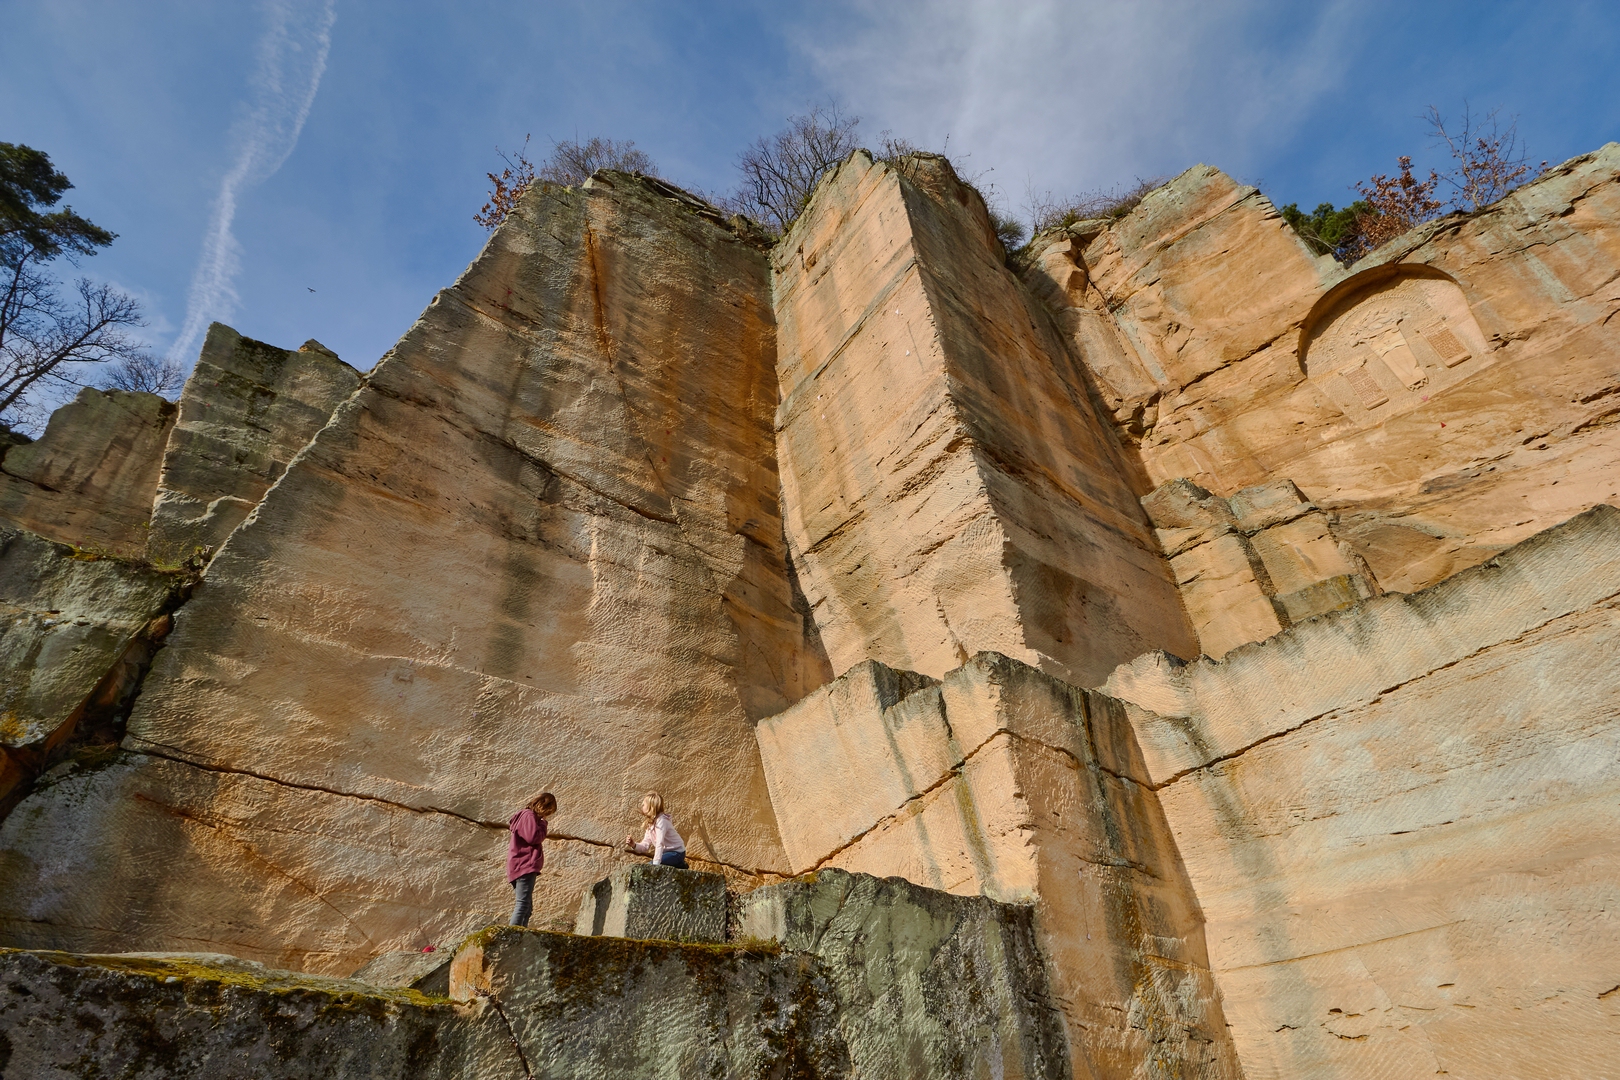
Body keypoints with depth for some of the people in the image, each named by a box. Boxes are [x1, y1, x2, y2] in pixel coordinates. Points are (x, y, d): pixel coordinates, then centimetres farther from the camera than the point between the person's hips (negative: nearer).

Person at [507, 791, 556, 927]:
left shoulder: (524, 815, 23)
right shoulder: (529, 816, -8)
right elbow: (533, 837, -19)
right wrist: (543, 825, -6)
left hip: (520, 866, 11)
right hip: (525, 865, -11)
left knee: (527, 908, 10)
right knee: (523, 904, -17)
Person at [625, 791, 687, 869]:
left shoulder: (661, 821, -20)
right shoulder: (651, 823, 9)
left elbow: (660, 844, -29)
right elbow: (645, 845, 4)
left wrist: (656, 864, -33)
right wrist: (634, 845, -15)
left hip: (676, 853, -9)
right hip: (667, 852, 9)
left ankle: (679, 865, -5)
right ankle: (678, 864, 14)